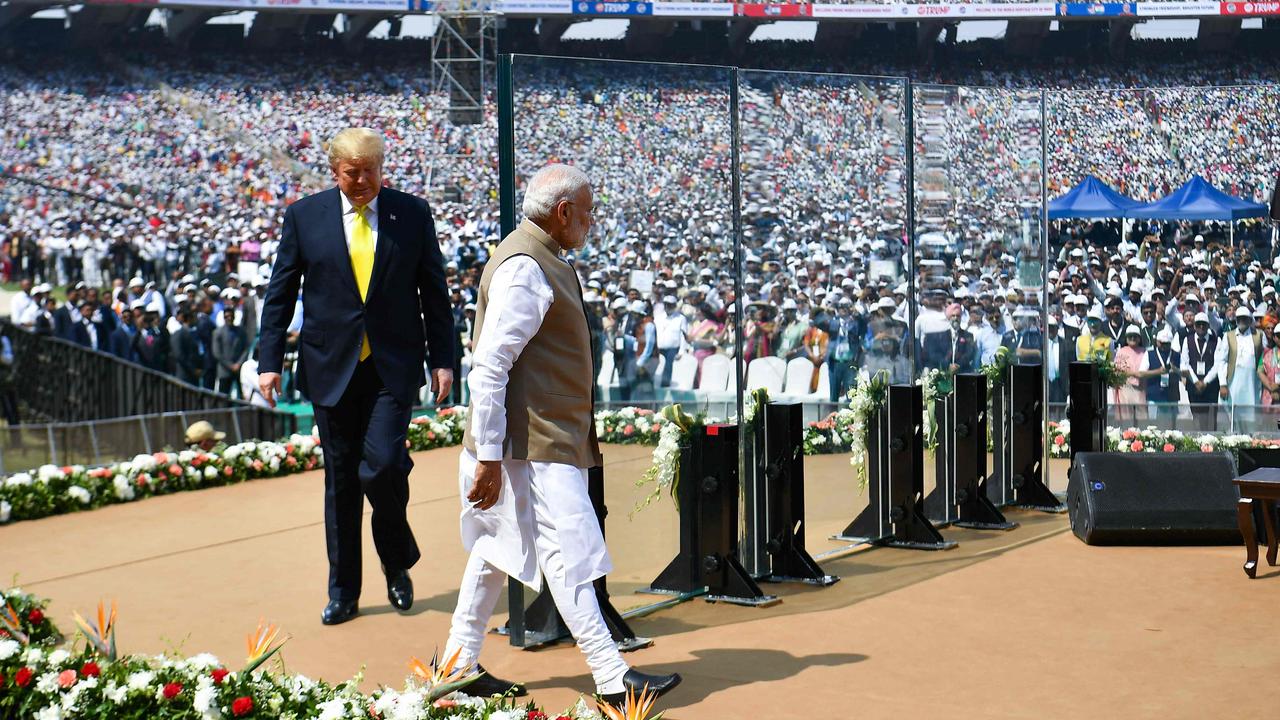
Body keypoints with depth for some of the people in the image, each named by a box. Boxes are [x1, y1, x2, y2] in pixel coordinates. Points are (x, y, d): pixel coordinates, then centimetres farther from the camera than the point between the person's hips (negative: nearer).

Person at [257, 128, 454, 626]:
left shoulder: (412, 213, 3)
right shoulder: (304, 216, 3)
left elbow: (434, 292, 6)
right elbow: (280, 294, 6)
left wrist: (442, 359, 1)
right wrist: (270, 361, 1)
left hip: (394, 366, -1)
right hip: (331, 366, 1)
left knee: (381, 465, -14)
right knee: (340, 479, 8)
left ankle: (398, 565, 14)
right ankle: (343, 593, 20)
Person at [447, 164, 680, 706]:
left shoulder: (544, 260, 16)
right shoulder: (524, 268, -17)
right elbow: (489, 366, -22)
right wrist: (488, 455, -23)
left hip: (547, 438, 11)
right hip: (534, 445, -11)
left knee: (498, 551, 15)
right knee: (570, 556, -6)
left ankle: (460, 666, 24)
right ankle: (611, 677, -1)